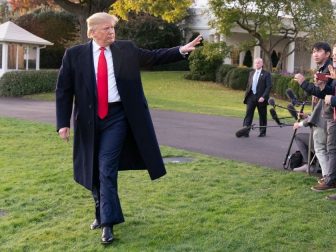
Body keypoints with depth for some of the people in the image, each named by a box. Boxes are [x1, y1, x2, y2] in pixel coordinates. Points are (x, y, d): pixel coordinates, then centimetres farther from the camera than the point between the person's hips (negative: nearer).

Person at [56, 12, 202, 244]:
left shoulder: (126, 49, 4)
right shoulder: (75, 55, -1)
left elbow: (153, 57, 9)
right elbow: (64, 90, 0)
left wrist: (181, 50, -2)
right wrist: (63, 122, -6)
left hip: (117, 117, -1)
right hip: (89, 119, 1)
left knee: (107, 169, -7)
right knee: (94, 170, 13)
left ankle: (108, 222, -1)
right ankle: (102, 213, 33)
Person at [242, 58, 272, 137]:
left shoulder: (266, 74, -3)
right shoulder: (251, 73, 14)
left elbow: (269, 87, -9)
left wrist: (263, 97, -19)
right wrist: (246, 95, 9)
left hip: (261, 98, -4)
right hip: (251, 97, 4)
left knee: (262, 116, 7)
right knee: (248, 114, -3)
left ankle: (262, 132, 18)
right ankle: (245, 132, -6)